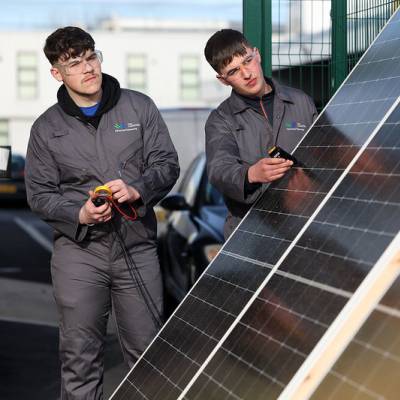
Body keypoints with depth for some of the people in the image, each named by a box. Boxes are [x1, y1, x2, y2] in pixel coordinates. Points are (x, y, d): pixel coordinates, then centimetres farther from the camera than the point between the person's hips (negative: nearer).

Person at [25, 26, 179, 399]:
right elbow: (39, 193, 6)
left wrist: (137, 189, -16)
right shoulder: (46, 128, 5)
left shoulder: (139, 107, 5)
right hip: (78, 250, 0)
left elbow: (167, 164, 4)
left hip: (137, 247, 0)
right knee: (79, 358, 3)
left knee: (146, 351, 7)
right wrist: (79, 216, -13)